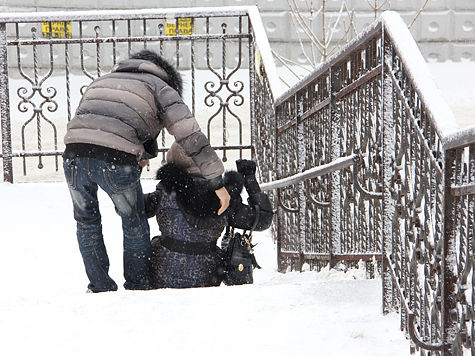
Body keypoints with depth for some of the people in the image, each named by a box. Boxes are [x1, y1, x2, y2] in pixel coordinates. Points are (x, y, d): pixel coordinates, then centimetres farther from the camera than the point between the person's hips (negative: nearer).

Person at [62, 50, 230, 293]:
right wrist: (217, 182, 9)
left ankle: (100, 288, 28)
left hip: (75, 153, 4)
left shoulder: (102, 80, 36)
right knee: (134, 225, 19)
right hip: (117, 158, -4)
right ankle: (138, 287, 28)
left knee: (87, 223, 24)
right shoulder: (161, 88, 20)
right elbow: (191, 136, 10)